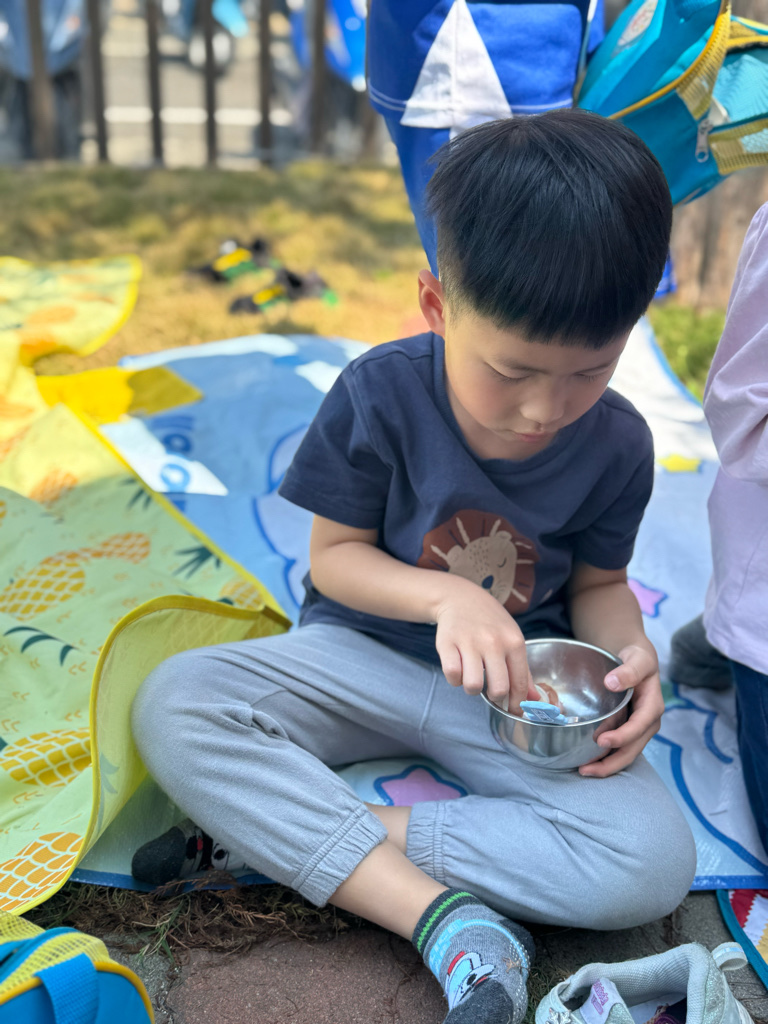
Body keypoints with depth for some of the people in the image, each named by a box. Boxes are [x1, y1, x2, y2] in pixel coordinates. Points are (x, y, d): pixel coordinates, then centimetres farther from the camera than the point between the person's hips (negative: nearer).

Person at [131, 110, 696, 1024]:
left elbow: (598, 584, 3)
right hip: (367, 652, 0)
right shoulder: (379, 395, -15)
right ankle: (446, 920, -29)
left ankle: (274, 830, -23)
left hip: (519, 686, 1)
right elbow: (334, 556, -9)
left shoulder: (617, 447, -10)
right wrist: (448, 596, -28)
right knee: (170, 706, -26)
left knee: (656, 863, -25)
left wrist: (630, 656, -20)